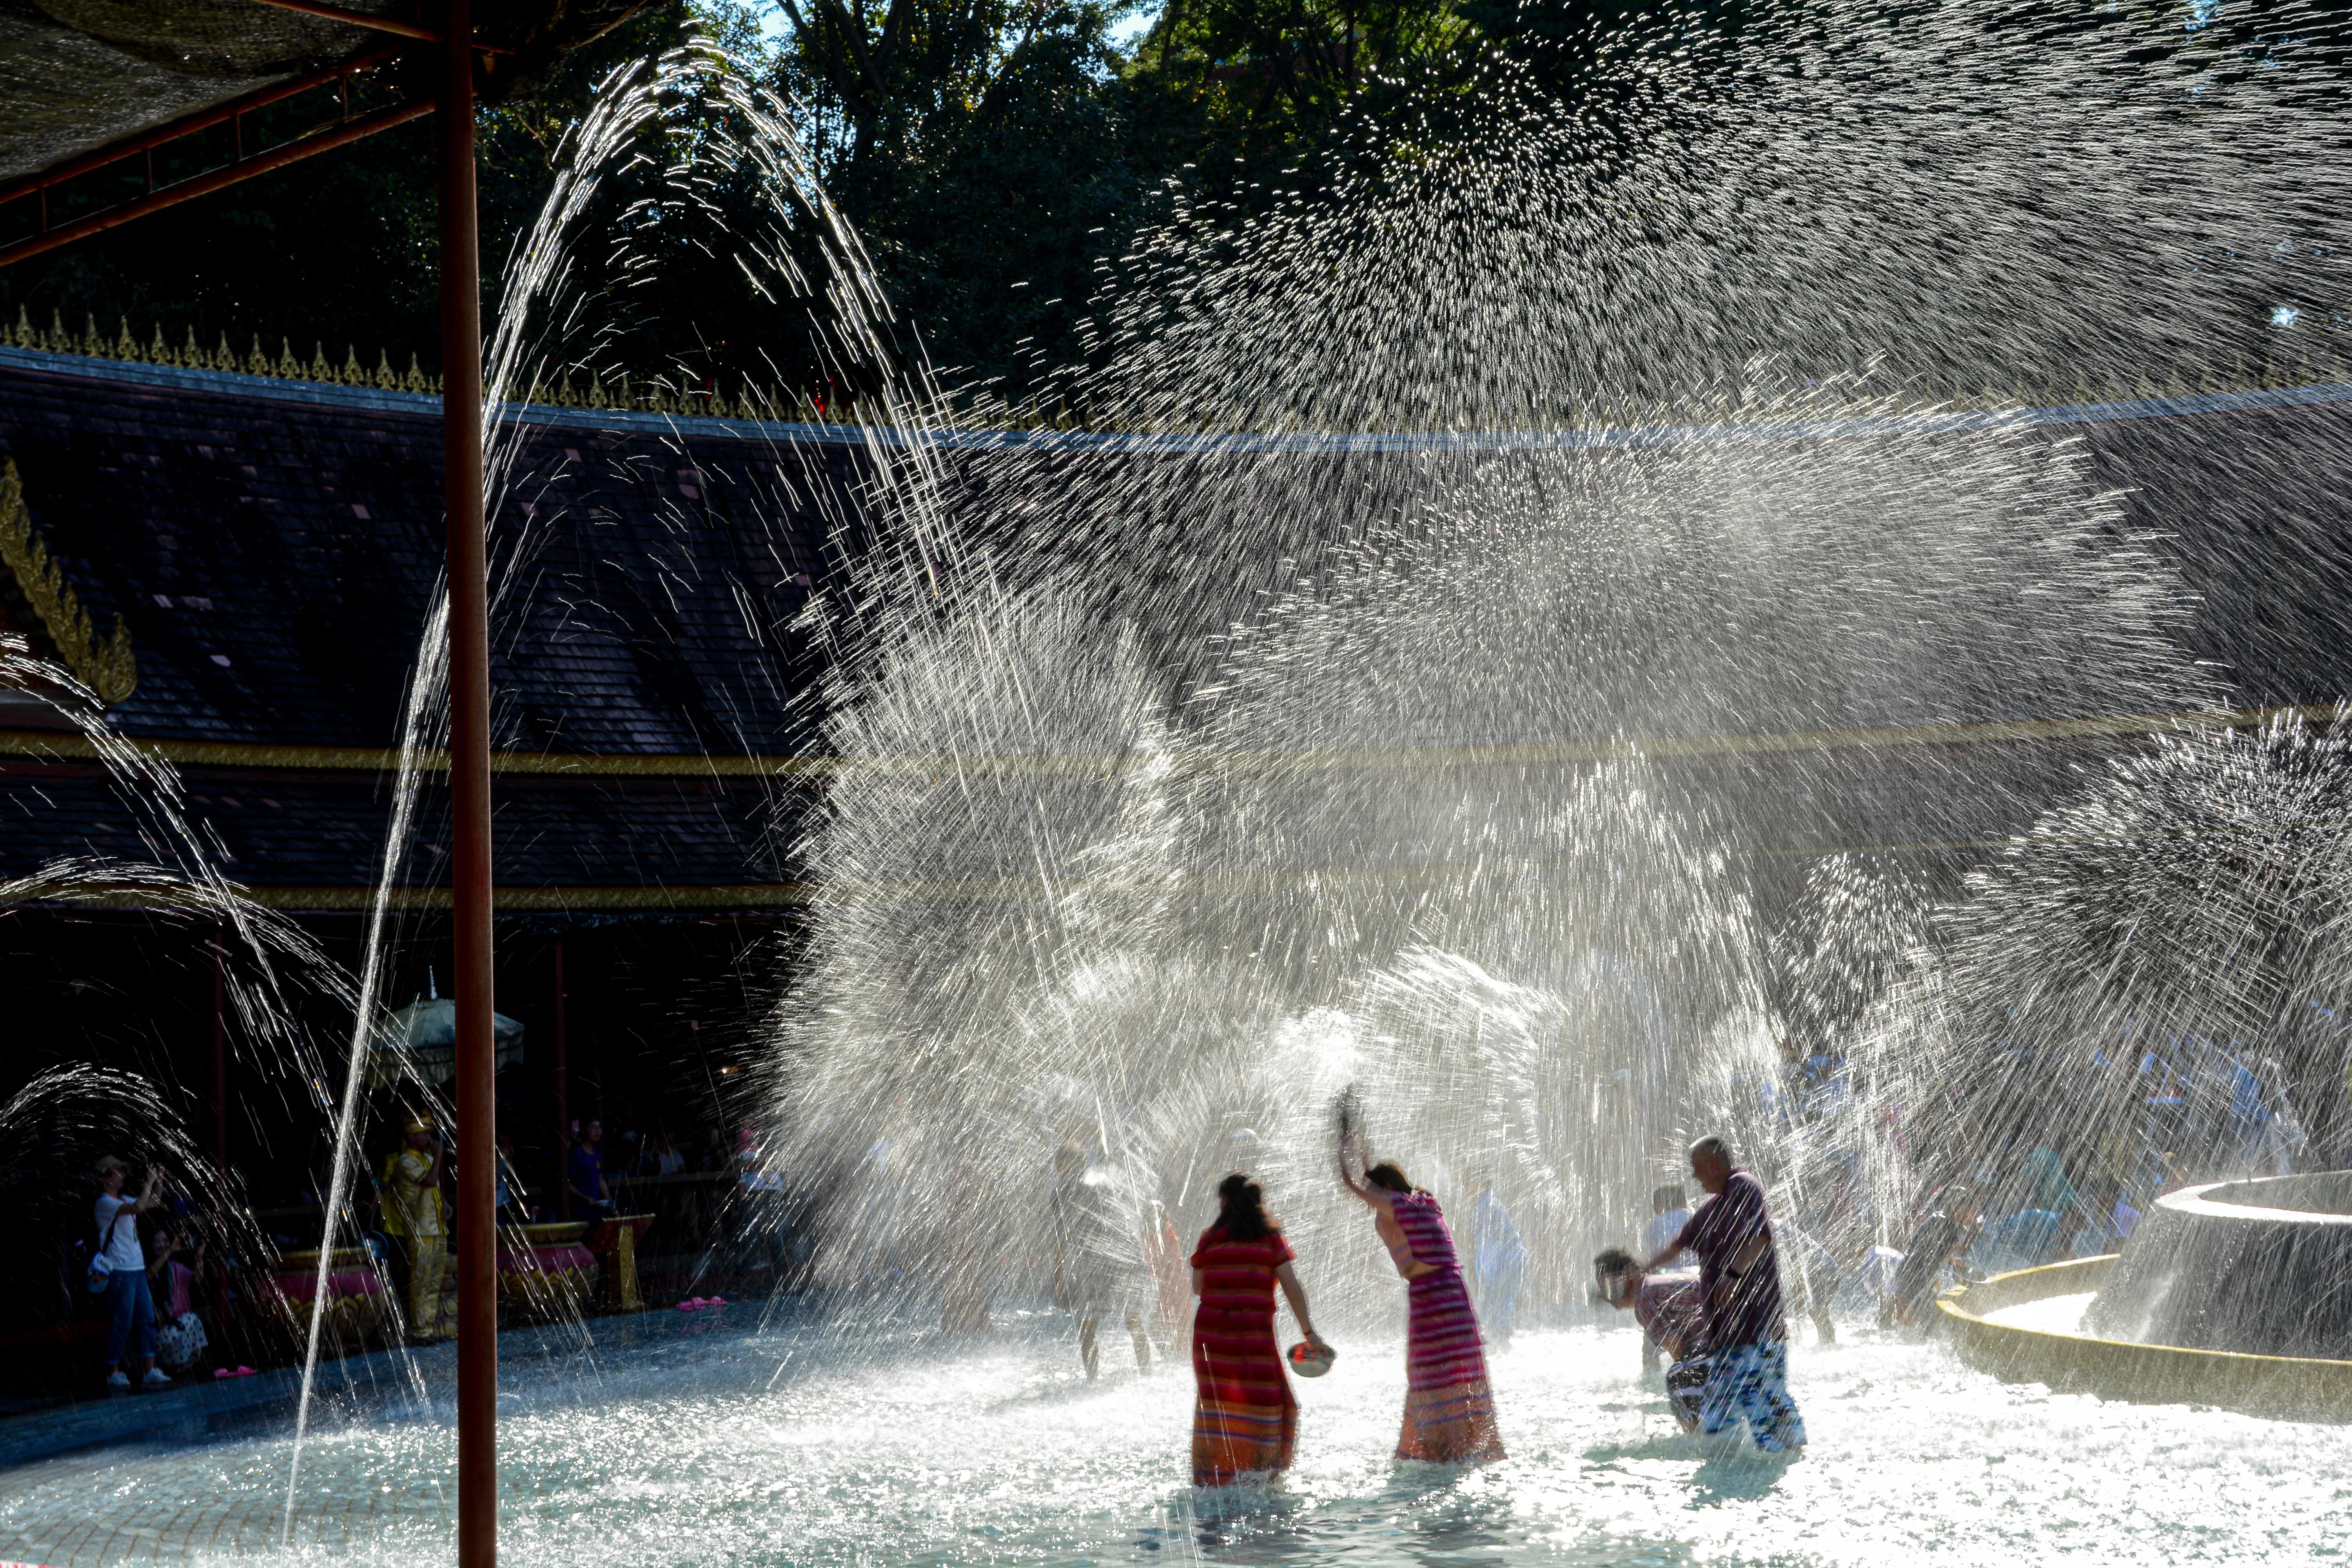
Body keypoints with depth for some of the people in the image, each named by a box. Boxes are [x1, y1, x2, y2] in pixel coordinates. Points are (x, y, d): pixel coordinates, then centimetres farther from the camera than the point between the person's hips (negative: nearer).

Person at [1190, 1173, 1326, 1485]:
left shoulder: (1210, 1239, 5)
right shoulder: (1271, 1239, 4)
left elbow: (1197, 1287, 10)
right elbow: (1293, 1289, -1)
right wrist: (1309, 1332, 1)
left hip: (1211, 1332, 1)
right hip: (1254, 1333, -1)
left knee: (1214, 1403, 3)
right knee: (1266, 1402, 5)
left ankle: (1212, 1474, 1)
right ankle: (1261, 1469, -2)